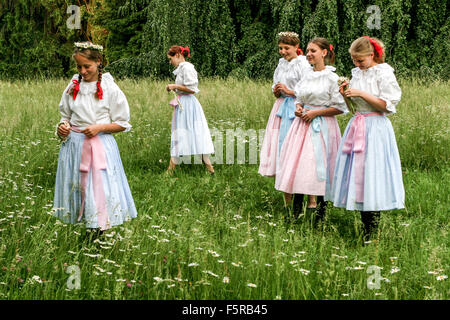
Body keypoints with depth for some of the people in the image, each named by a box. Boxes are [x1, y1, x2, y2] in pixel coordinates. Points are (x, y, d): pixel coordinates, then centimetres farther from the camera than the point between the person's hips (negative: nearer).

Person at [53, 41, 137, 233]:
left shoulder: (110, 88, -5)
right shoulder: (73, 87, 6)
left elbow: (123, 124, -1)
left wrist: (100, 127, -15)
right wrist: (63, 126, -4)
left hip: (100, 144, -4)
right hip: (74, 143, 4)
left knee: (100, 187, -7)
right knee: (76, 186, 6)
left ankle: (98, 232, 3)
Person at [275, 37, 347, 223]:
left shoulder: (332, 78, -7)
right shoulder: (307, 77, 12)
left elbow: (340, 108, -9)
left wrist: (315, 112, -13)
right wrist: (298, 109, 2)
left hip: (322, 126, -6)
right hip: (303, 124, 6)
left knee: (320, 168, -4)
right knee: (298, 164, 5)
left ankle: (320, 214, 8)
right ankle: (296, 213, 14)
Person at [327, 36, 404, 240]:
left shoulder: (384, 74, -8)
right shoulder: (357, 73, 12)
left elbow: (388, 105, -13)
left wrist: (362, 94, -17)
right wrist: (345, 94, -1)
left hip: (376, 127, -7)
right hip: (357, 126, 7)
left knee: (371, 174, -8)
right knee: (357, 173, 5)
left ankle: (372, 233, -1)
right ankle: (365, 228, 13)